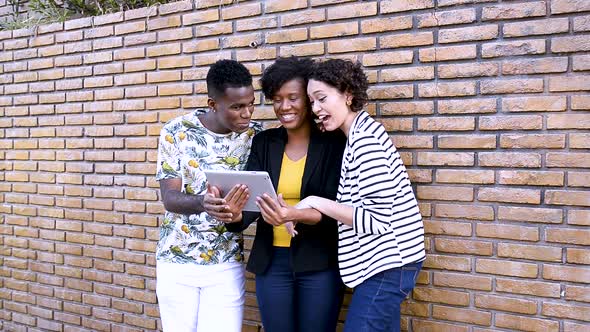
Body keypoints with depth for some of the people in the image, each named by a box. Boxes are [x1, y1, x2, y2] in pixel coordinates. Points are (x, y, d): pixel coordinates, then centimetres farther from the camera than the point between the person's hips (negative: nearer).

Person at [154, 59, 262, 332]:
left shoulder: (256, 136, -4)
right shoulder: (176, 131, -9)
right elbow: (169, 197, -14)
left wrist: (238, 209, -25)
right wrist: (202, 203, -35)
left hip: (226, 264, 1)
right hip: (176, 261, 0)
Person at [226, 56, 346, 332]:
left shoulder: (333, 143, -6)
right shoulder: (263, 142, 5)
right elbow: (251, 196, -3)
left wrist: (294, 215, -32)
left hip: (319, 262, -3)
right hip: (271, 261, 3)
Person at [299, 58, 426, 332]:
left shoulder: (364, 137, -17)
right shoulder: (360, 134, 13)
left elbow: (377, 218, -21)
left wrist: (317, 203, -14)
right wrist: (302, 213, 7)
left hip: (388, 262, -10)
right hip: (384, 260, 10)